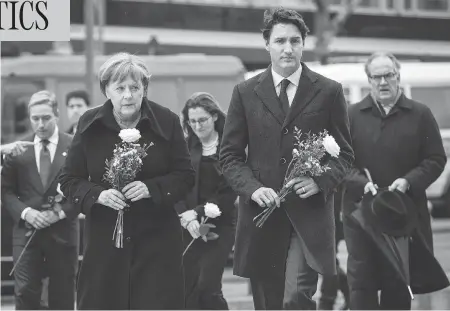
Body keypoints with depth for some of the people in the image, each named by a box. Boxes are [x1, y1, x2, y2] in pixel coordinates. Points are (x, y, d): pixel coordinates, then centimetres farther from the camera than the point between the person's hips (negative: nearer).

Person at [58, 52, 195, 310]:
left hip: (156, 240, -1)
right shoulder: (89, 125, 2)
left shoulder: (166, 122, -1)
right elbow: (69, 180, 5)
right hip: (104, 240, 1)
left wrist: (151, 188, -18)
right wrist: (98, 194, -16)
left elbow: (186, 176, 0)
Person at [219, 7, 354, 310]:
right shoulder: (245, 93, 7)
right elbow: (230, 155, 8)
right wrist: (253, 188, -10)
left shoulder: (329, 92, 4)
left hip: (309, 214, -2)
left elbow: (344, 153, 7)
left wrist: (320, 182, -12)